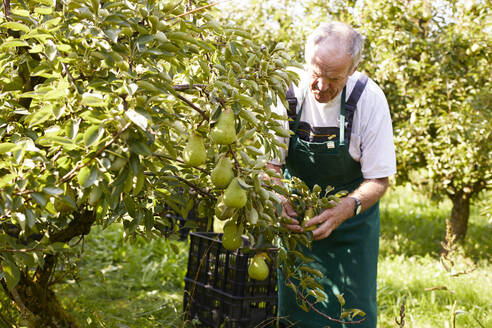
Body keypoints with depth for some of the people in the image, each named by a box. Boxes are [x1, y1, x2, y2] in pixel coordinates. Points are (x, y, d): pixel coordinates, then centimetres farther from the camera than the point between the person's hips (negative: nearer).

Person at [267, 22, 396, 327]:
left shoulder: (369, 98, -20)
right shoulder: (288, 91, -16)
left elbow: (379, 179, -15)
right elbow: (271, 162, -8)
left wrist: (345, 209, -34)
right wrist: (278, 199, -29)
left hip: (352, 212, -1)